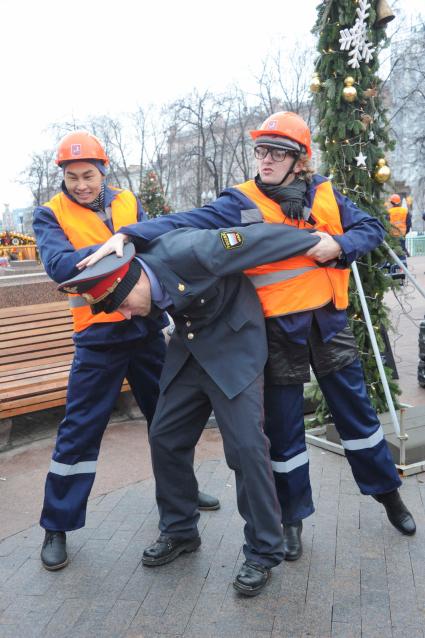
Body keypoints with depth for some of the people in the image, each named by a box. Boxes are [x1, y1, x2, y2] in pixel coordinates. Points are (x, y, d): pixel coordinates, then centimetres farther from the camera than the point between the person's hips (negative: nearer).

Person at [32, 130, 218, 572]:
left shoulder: (127, 203, 7)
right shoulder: (51, 215, -3)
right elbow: (58, 264, -20)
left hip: (145, 325, 4)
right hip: (98, 335, -4)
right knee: (79, 430, -1)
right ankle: (57, 526, 14)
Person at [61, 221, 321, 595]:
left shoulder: (187, 252, -30)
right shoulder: (146, 290, -9)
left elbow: (259, 237, -22)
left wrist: (317, 242, -11)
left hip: (234, 350, -7)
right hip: (188, 352, 7)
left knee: (246, 445, -11)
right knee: (165, 439, 7)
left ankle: (263, 553, 5)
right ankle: (179, 532, 27)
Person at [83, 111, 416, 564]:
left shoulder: (325, 195, 2)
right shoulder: (242, 203, -8)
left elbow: (371, 228, 8)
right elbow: (188, 223, -20)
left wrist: (338, 245, -13)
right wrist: (129, 235, -33)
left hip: (329, 322, 3)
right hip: (279, 331, -2)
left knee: (355, 411, 15)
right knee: (284, 428, 9)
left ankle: (387, 491, 38)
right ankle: (292, 517, 28)